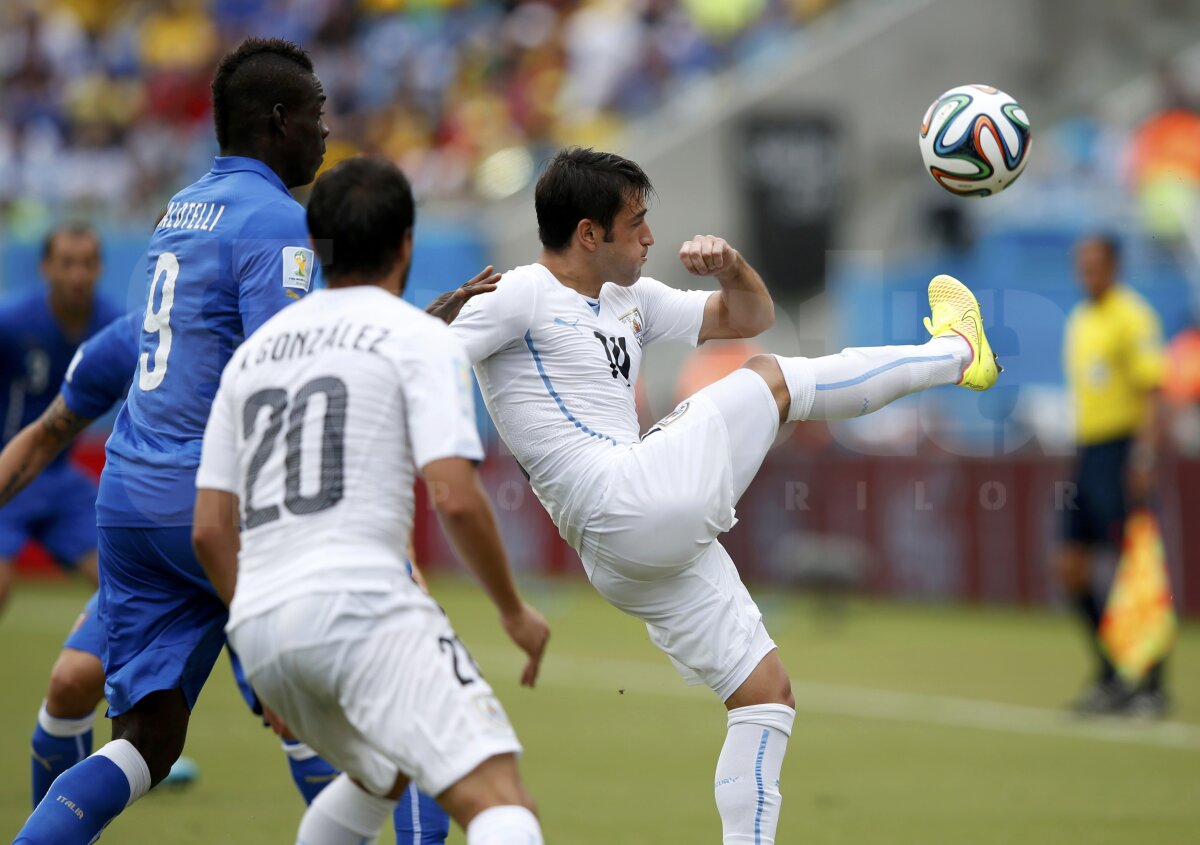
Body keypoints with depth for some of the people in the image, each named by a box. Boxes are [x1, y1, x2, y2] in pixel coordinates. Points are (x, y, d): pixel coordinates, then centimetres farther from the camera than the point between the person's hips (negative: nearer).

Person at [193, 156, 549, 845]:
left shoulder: (254, 350, 21)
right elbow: (456, 498, -9)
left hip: (259, 627, 7)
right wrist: (515, 611, 4)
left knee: (383, 776, 32)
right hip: (362, 603, -7)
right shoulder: (420, 338, 3)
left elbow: (210, 530, 19)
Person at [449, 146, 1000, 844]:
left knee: (768, 692, 10)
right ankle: (955, 350, 21)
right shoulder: (522, 297, -4)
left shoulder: (629, 300, 22)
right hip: (630, 497, -10)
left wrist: (730, 266, 8)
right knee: (770, 381, 3)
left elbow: (749, 316, 27)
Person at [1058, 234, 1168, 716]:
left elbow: (1151, 391, -14)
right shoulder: (1078, 320, 17)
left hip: (1121, 452, -9)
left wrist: (1145, 458, -22)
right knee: (1071, 569, 5)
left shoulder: (1132, 317, -8)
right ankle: (1110, 679, 13)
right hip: (1086, 452, 9)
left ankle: (1151, 686, -3)